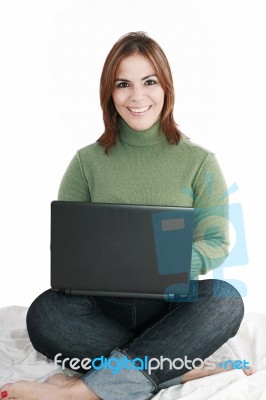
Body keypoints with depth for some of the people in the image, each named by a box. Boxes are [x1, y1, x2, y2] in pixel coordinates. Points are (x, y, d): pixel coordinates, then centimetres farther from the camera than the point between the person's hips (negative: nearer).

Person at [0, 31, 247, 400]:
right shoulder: (87, 161, 6)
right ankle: (186, 368, -22)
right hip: (103, 307, 1)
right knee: (45, 313, -29)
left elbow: (217, 244, -3)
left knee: (226, 300, -32)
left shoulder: (199, 162, 1)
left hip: (174, 307, 0)